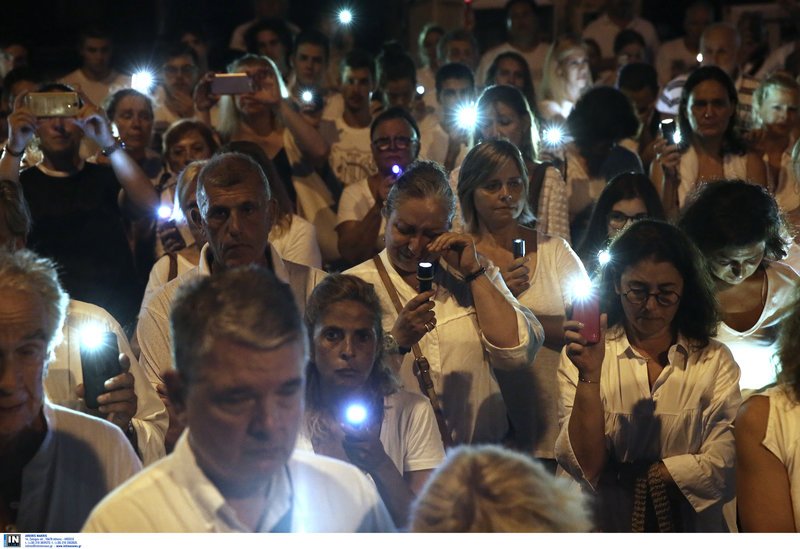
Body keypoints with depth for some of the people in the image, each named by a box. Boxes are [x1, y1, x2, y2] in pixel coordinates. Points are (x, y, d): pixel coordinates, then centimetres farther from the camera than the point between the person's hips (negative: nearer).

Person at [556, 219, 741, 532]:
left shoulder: (715, 361, 4)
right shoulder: (579, 357, 3)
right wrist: (589, 375, -15)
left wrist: (627, 478, -6)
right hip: (606, 525, 0)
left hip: (691, 524, 0)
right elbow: (585, 468, -6)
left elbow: (724, 468, -4)